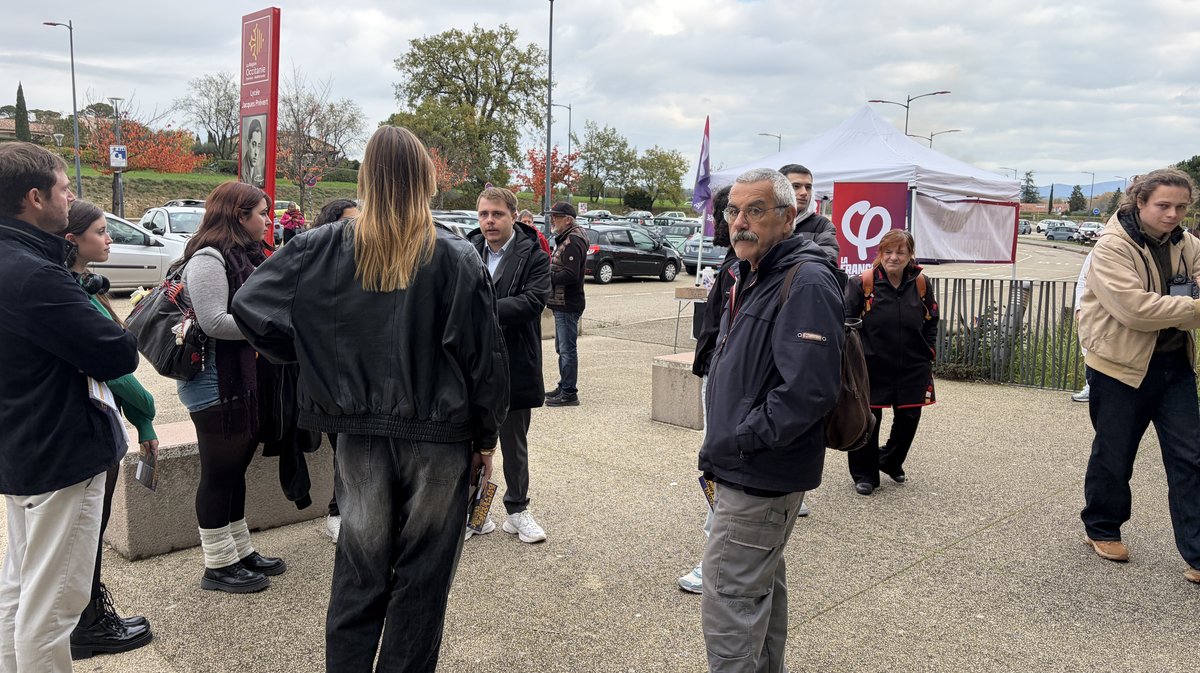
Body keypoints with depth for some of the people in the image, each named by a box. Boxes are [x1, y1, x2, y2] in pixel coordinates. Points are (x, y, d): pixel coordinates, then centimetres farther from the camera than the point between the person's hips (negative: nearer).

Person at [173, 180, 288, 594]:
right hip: (218, 386, -9)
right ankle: (218, 566, 15)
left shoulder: (247, 255, 14)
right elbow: (214, 322, -24)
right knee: (218, 474, 2)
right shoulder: (208, 259, -16)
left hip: (248, 383, 9)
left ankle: (241, 552, 30)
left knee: (236, 469, 18)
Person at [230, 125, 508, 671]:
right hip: (439, 435, -2)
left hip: (361, 432, 3)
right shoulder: (456, 257, -10)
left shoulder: (328, 248, -2)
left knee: (359, 573, 16)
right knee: (423, 575, 12)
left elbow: (250, 304, -3)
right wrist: (485, 440, 2)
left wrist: (304, 356, 7)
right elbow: (485, 357, -9)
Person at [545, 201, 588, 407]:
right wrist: (547, 272, 7)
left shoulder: (573, 242, -16)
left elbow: (570, 275, -25)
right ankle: (564, 386, 29)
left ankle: (569, 393, 0)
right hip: (562, 304, 11)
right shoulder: (564, 239, 17)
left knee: (567, 349, -5)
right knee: (562, 348, 18)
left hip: (568, 305, -11)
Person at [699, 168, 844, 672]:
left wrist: (735, 444, -20)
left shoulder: (806, 282, -20)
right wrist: (721, 450, 14)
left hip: (760, 478, -10)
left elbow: (808, 390, -29)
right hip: (746, 470, 10)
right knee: (763, 583, 24)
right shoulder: (749, 276, 13)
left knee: (729, 601, -3)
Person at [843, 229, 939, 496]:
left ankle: (891, 462, 40)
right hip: (872, 367, -4)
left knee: (909, 418, 13)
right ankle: (865, 474, 21)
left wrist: (928, 352, 9)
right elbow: (848, 322, -5)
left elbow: (931, 322, 15)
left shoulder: (920, 284, 2)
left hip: (912, 369, 4)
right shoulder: (862, 283, -10)